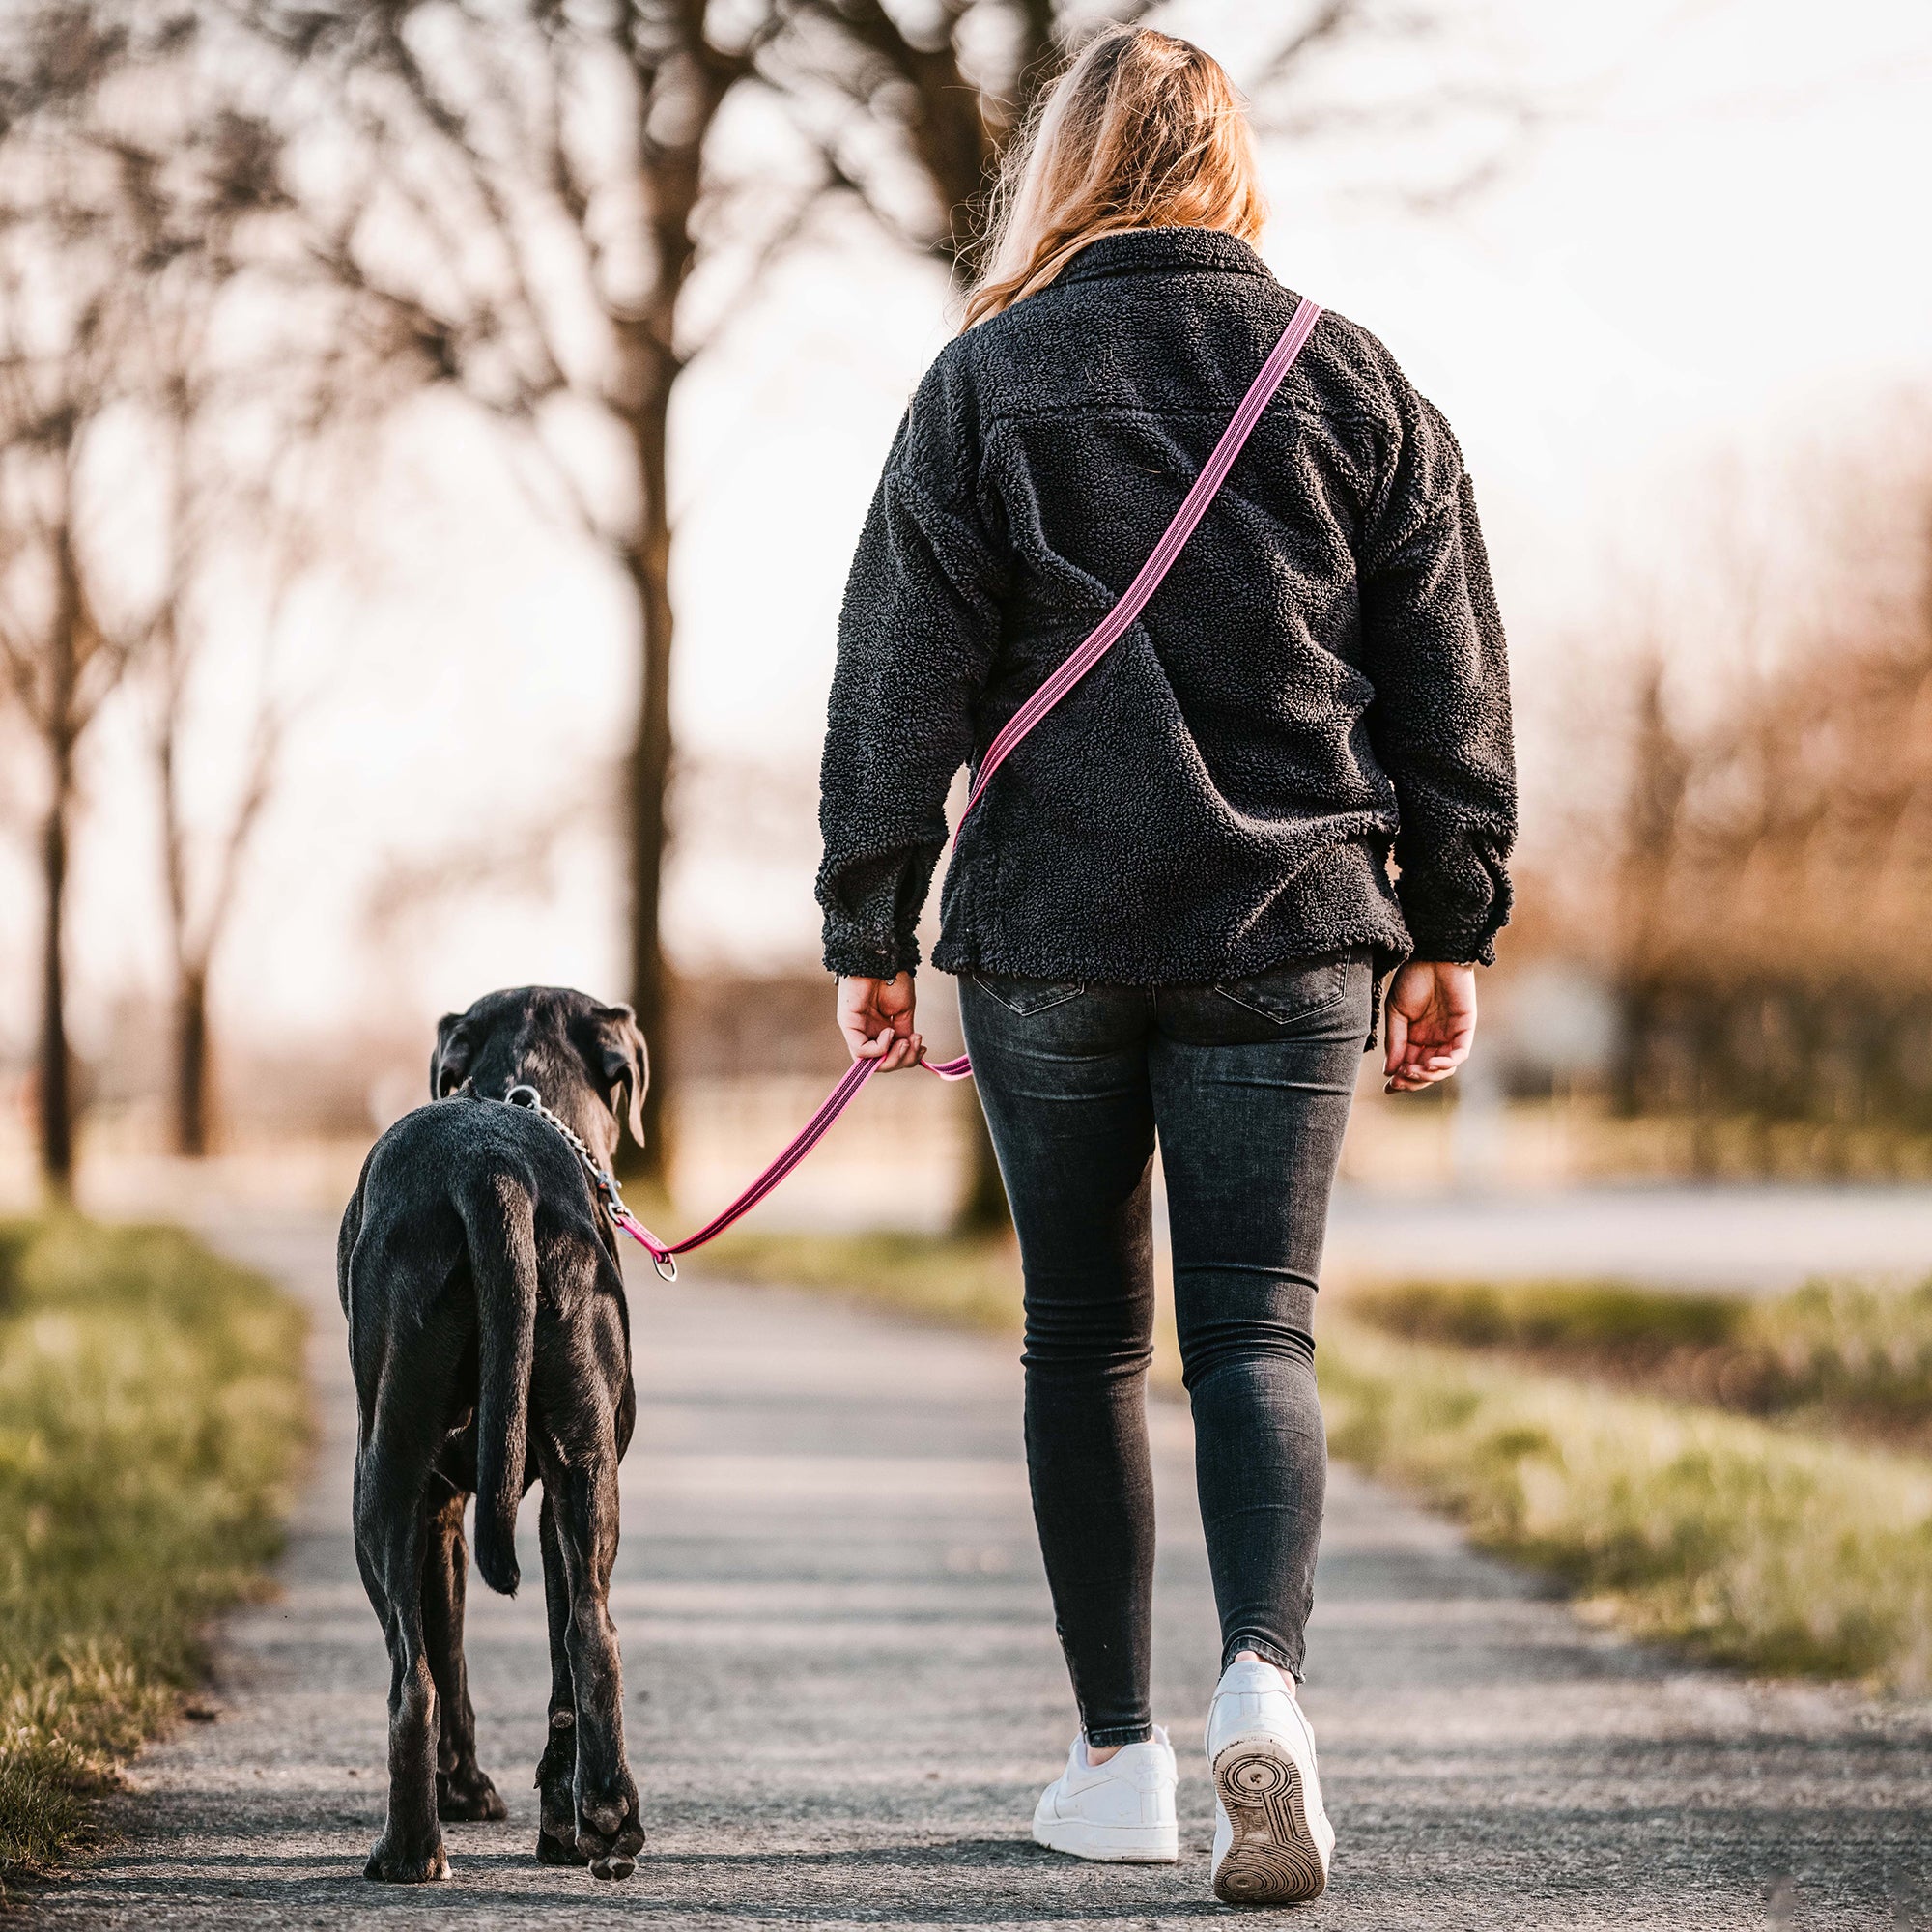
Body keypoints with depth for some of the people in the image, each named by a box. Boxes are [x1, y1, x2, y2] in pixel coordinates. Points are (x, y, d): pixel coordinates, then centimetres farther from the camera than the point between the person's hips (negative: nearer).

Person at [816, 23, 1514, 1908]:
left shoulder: (985, 382, 0)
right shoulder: (1350, 379, 5)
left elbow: (898, 687, -2)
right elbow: (1451, 679, 5)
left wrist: (870, 932, 4)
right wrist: (1450, 928, 12)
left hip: (1048, 936, 0)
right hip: (1290, 932, 1)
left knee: (1083, 1341, 11)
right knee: (1257, 1328, 2)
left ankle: (1118, 1758, 15)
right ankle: (1262, 1670, -23)